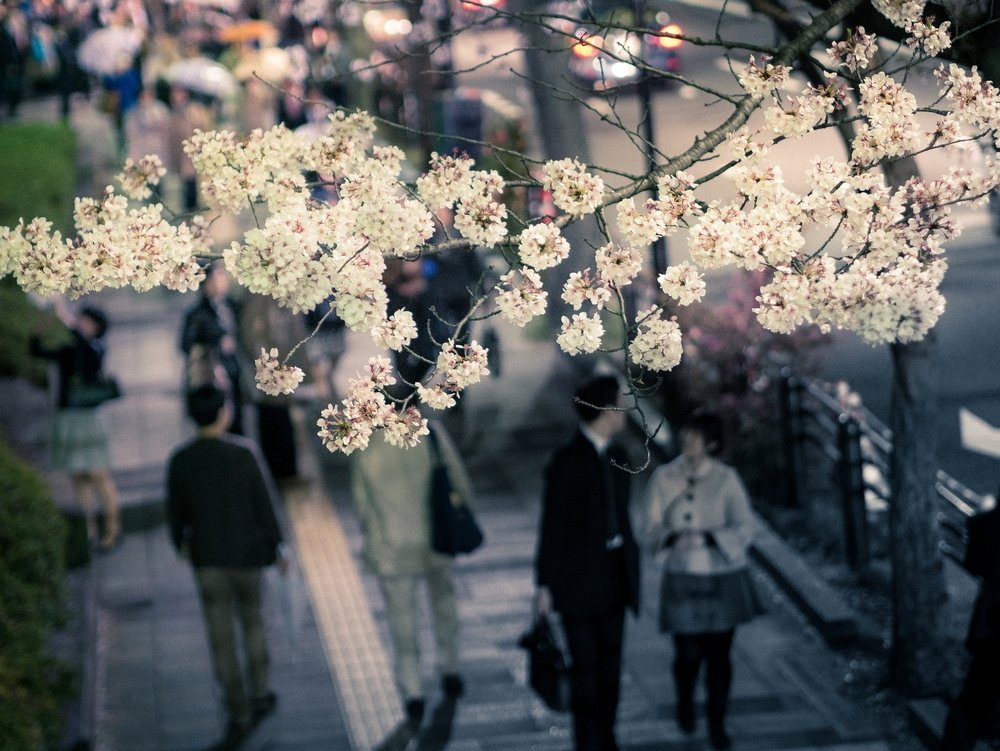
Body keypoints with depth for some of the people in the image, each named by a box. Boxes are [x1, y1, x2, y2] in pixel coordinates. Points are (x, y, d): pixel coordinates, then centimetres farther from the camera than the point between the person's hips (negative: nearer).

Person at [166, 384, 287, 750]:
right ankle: (258, 694, 27)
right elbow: (265, 503, -11)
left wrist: (180, 541, 22)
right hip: (246, 552, -1)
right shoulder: (244, 453, -16)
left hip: (207, 557, 1)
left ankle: (239, 716, 8)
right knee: (251, 618, 24)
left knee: (222, 637, 6)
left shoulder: (180, 461, -10)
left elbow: (176, 510, 1)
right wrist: (276, 547, 2)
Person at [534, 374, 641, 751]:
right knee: (585, 665, -3)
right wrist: (544, 584, -11)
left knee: (610, 661, 10)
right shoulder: (567, 460, -14)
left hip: (614, 571, 7)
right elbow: (552, 525, -12)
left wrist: (630, 568, 15)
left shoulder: (617, 457, 8)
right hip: (578, 576, -7)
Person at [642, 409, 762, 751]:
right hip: (682, 580, 1)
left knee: (719, 655, 4)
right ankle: (685, 701, 35)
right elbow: (653, 529, -1)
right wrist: (672, 538, -23)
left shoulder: (726, 479, -8)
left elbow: (744, 528, -9)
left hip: (723, 580, -1)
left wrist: (707, 538, -24)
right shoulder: (664, 478, -4)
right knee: (688, 655, 2)